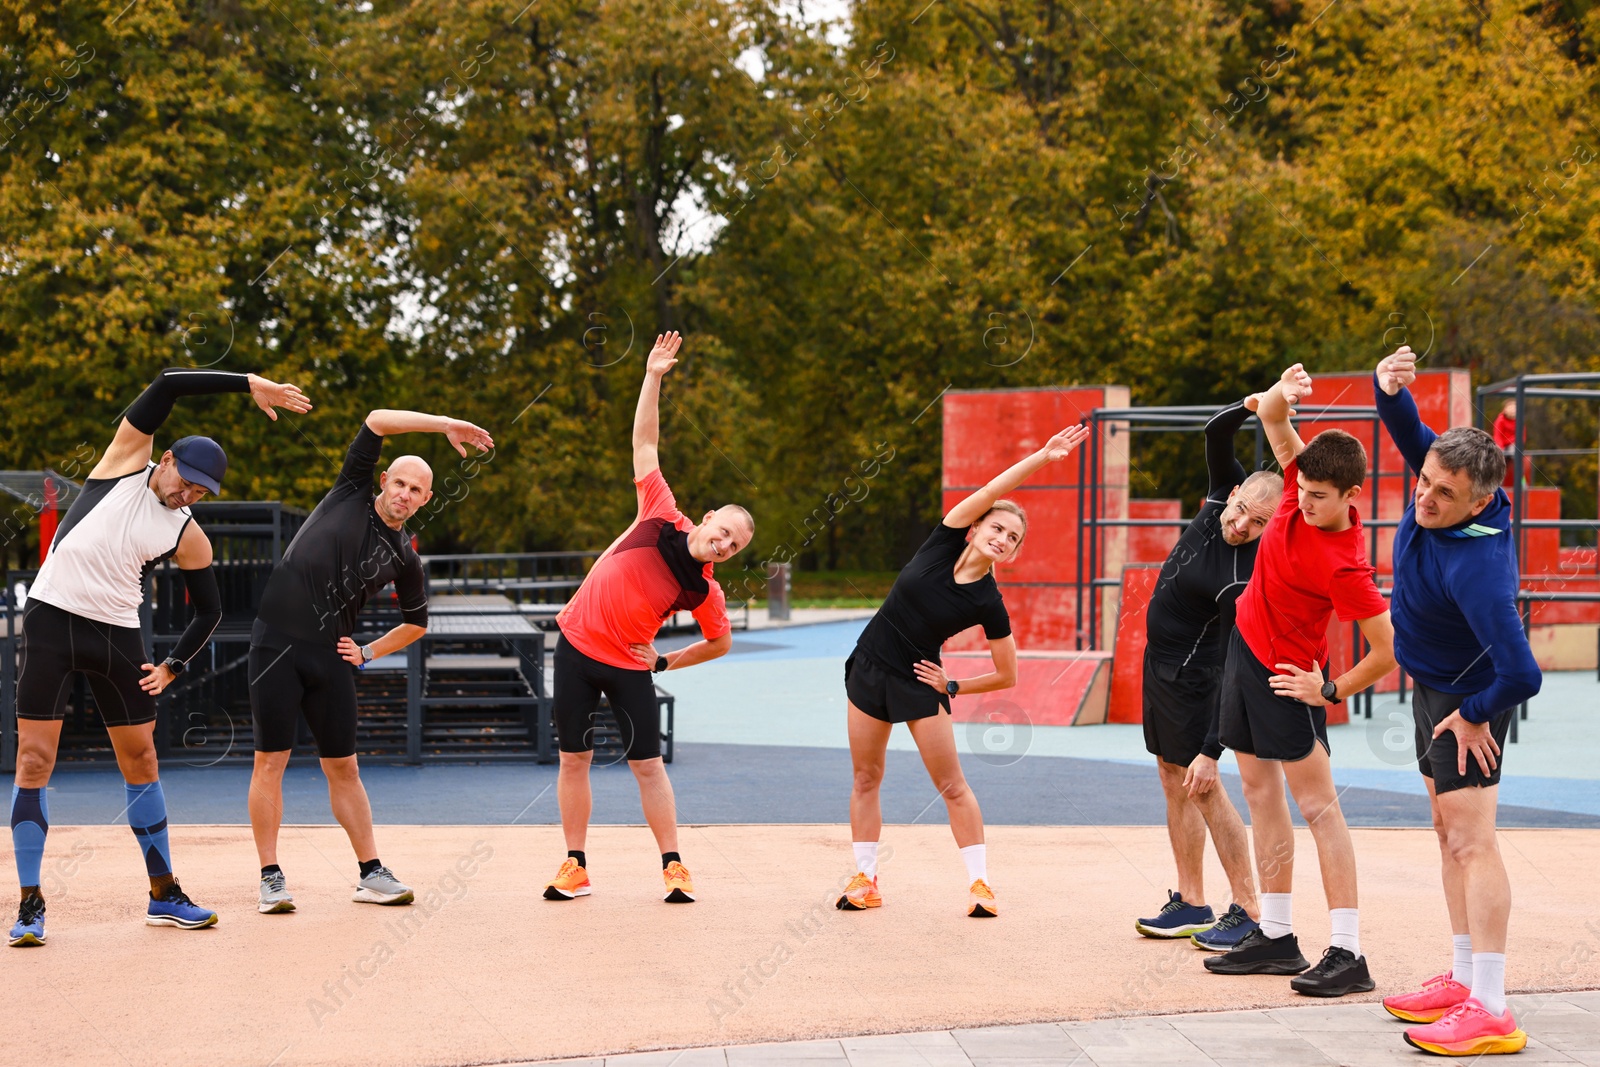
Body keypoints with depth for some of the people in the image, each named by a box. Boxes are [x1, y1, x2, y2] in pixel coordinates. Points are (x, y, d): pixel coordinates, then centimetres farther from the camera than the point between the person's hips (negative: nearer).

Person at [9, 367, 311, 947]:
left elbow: (210, 611, 14)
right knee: (34, 758, -6)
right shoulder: (128, 460, 0)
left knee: (140, 758, 8)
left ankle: (164, 895, 19)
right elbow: (165, 384, -9)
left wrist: (172, 667, 4)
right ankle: (30, 904, -2)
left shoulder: (189, 538, 4)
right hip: (51, 617, -3)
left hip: (117, 634, 3)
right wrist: (250, 384, -10)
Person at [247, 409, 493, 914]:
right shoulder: (351, 493, 2)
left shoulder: (405, 559, 9)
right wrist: (447, 425, -8)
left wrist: (369, 652, 10)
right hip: (277, 642, -3)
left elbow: (416, 622, 23)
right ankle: (271, 878, 1)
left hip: (331, 654, 3)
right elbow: (377, 420, -6)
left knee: (343, 767, 7)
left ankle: (371, 873, 13)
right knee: (271, 760, -3)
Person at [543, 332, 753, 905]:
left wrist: (668, 661, 2)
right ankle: (575, 867, 10)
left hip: (630, 667, -1)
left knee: (648, 764, -1)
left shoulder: (705, 592, -8)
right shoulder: (661, 518, -8)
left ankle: (673, 866, 9)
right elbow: (646, 445, -5)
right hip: (577, 647, 1)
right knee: (574, 759, 2)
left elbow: (721, 642, 9)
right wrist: (653, 378, -11)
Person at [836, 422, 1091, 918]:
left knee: (952, 785, -2)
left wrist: (951, 687, -7)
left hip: (918, 681, -3)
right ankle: (865, 881, 16)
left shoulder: (989, 605, -13)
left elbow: (1007, 676, -6)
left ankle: (980, 882, 5)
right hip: (869, 666, 3)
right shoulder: (945, 542, -9)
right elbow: (991, 491, -21)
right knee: (866, 779, 7)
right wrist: (1041, 457, -28)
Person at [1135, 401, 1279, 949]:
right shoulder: (1224, 495, -9)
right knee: (1174, 784, 13)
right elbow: (1216, 432, -4)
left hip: (1189, 673, -9)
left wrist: (1212, 749, -28)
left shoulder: (1243, 580, -29)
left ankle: (1249, 913, -4)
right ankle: (1190, 903, 20)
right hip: (1160, 660, 9)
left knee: (1202, 787, -8)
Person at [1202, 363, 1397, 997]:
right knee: (1260, 792, 11)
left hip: (1286, 674, -9)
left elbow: (1389, 651, -26)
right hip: (1246, 645, 9)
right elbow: (1272, 420, 0)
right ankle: (1275, 938, 18)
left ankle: (1348, 955, -11)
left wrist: (1333, 692, -14)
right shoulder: (1305, 489, -9)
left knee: (1317, 805, -9)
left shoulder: (1344, 565, -29)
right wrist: (1279, 396, -23)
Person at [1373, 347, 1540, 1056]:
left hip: (1469, 698, -10)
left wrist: (1476, 716, -21)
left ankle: (1490, 1012, -15)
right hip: (1433, 684, 10)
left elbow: (1520, 675, -41)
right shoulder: (1442, 484, -15)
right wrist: (1389, 388, -23)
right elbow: (1409, 430, 0)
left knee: (1470, 840, -13)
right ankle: (1463, 979, 25)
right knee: (1448, 830, 15)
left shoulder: (1476, 566, -38)